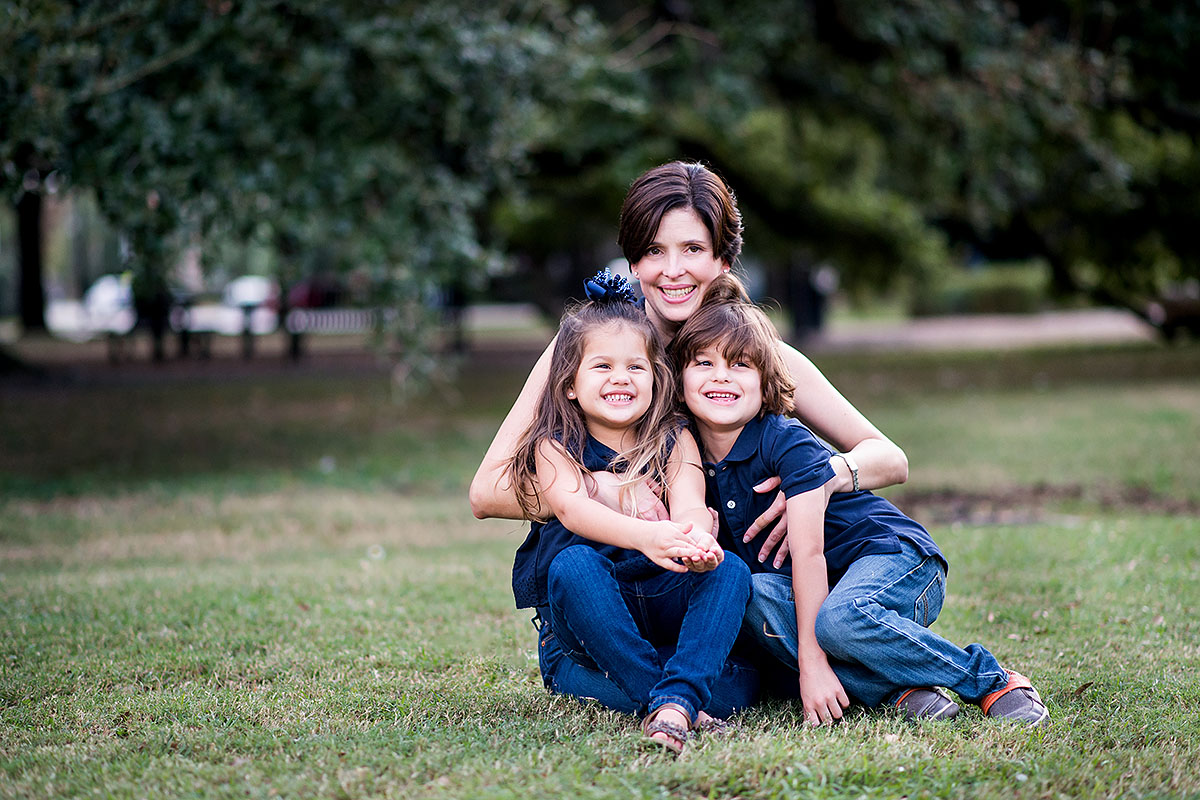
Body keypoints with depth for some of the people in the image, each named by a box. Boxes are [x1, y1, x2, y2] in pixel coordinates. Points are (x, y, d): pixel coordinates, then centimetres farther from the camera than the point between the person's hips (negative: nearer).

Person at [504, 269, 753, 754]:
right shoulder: (554, 448, 1)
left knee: (729, 570, -26)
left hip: (665, 601, 2)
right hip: (587, 613, -2)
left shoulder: (675, 441, 8)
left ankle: (678, 700, -45)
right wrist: (644, 535, -42)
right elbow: (572, 507, -21)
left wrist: (698, 540, -40)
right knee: (575, 564, -33)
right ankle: (653, 699, -39)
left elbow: (689, 505, -12)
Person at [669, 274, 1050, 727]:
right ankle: (895, 690, -25)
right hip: (815, 587, 6)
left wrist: (811, 663, -28)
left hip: (896, 558, -6)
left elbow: (808, 551, -23)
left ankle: (991, 681, -19)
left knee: (839, 619, -38)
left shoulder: (787, 443, -17)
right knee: (753, 595, -26)